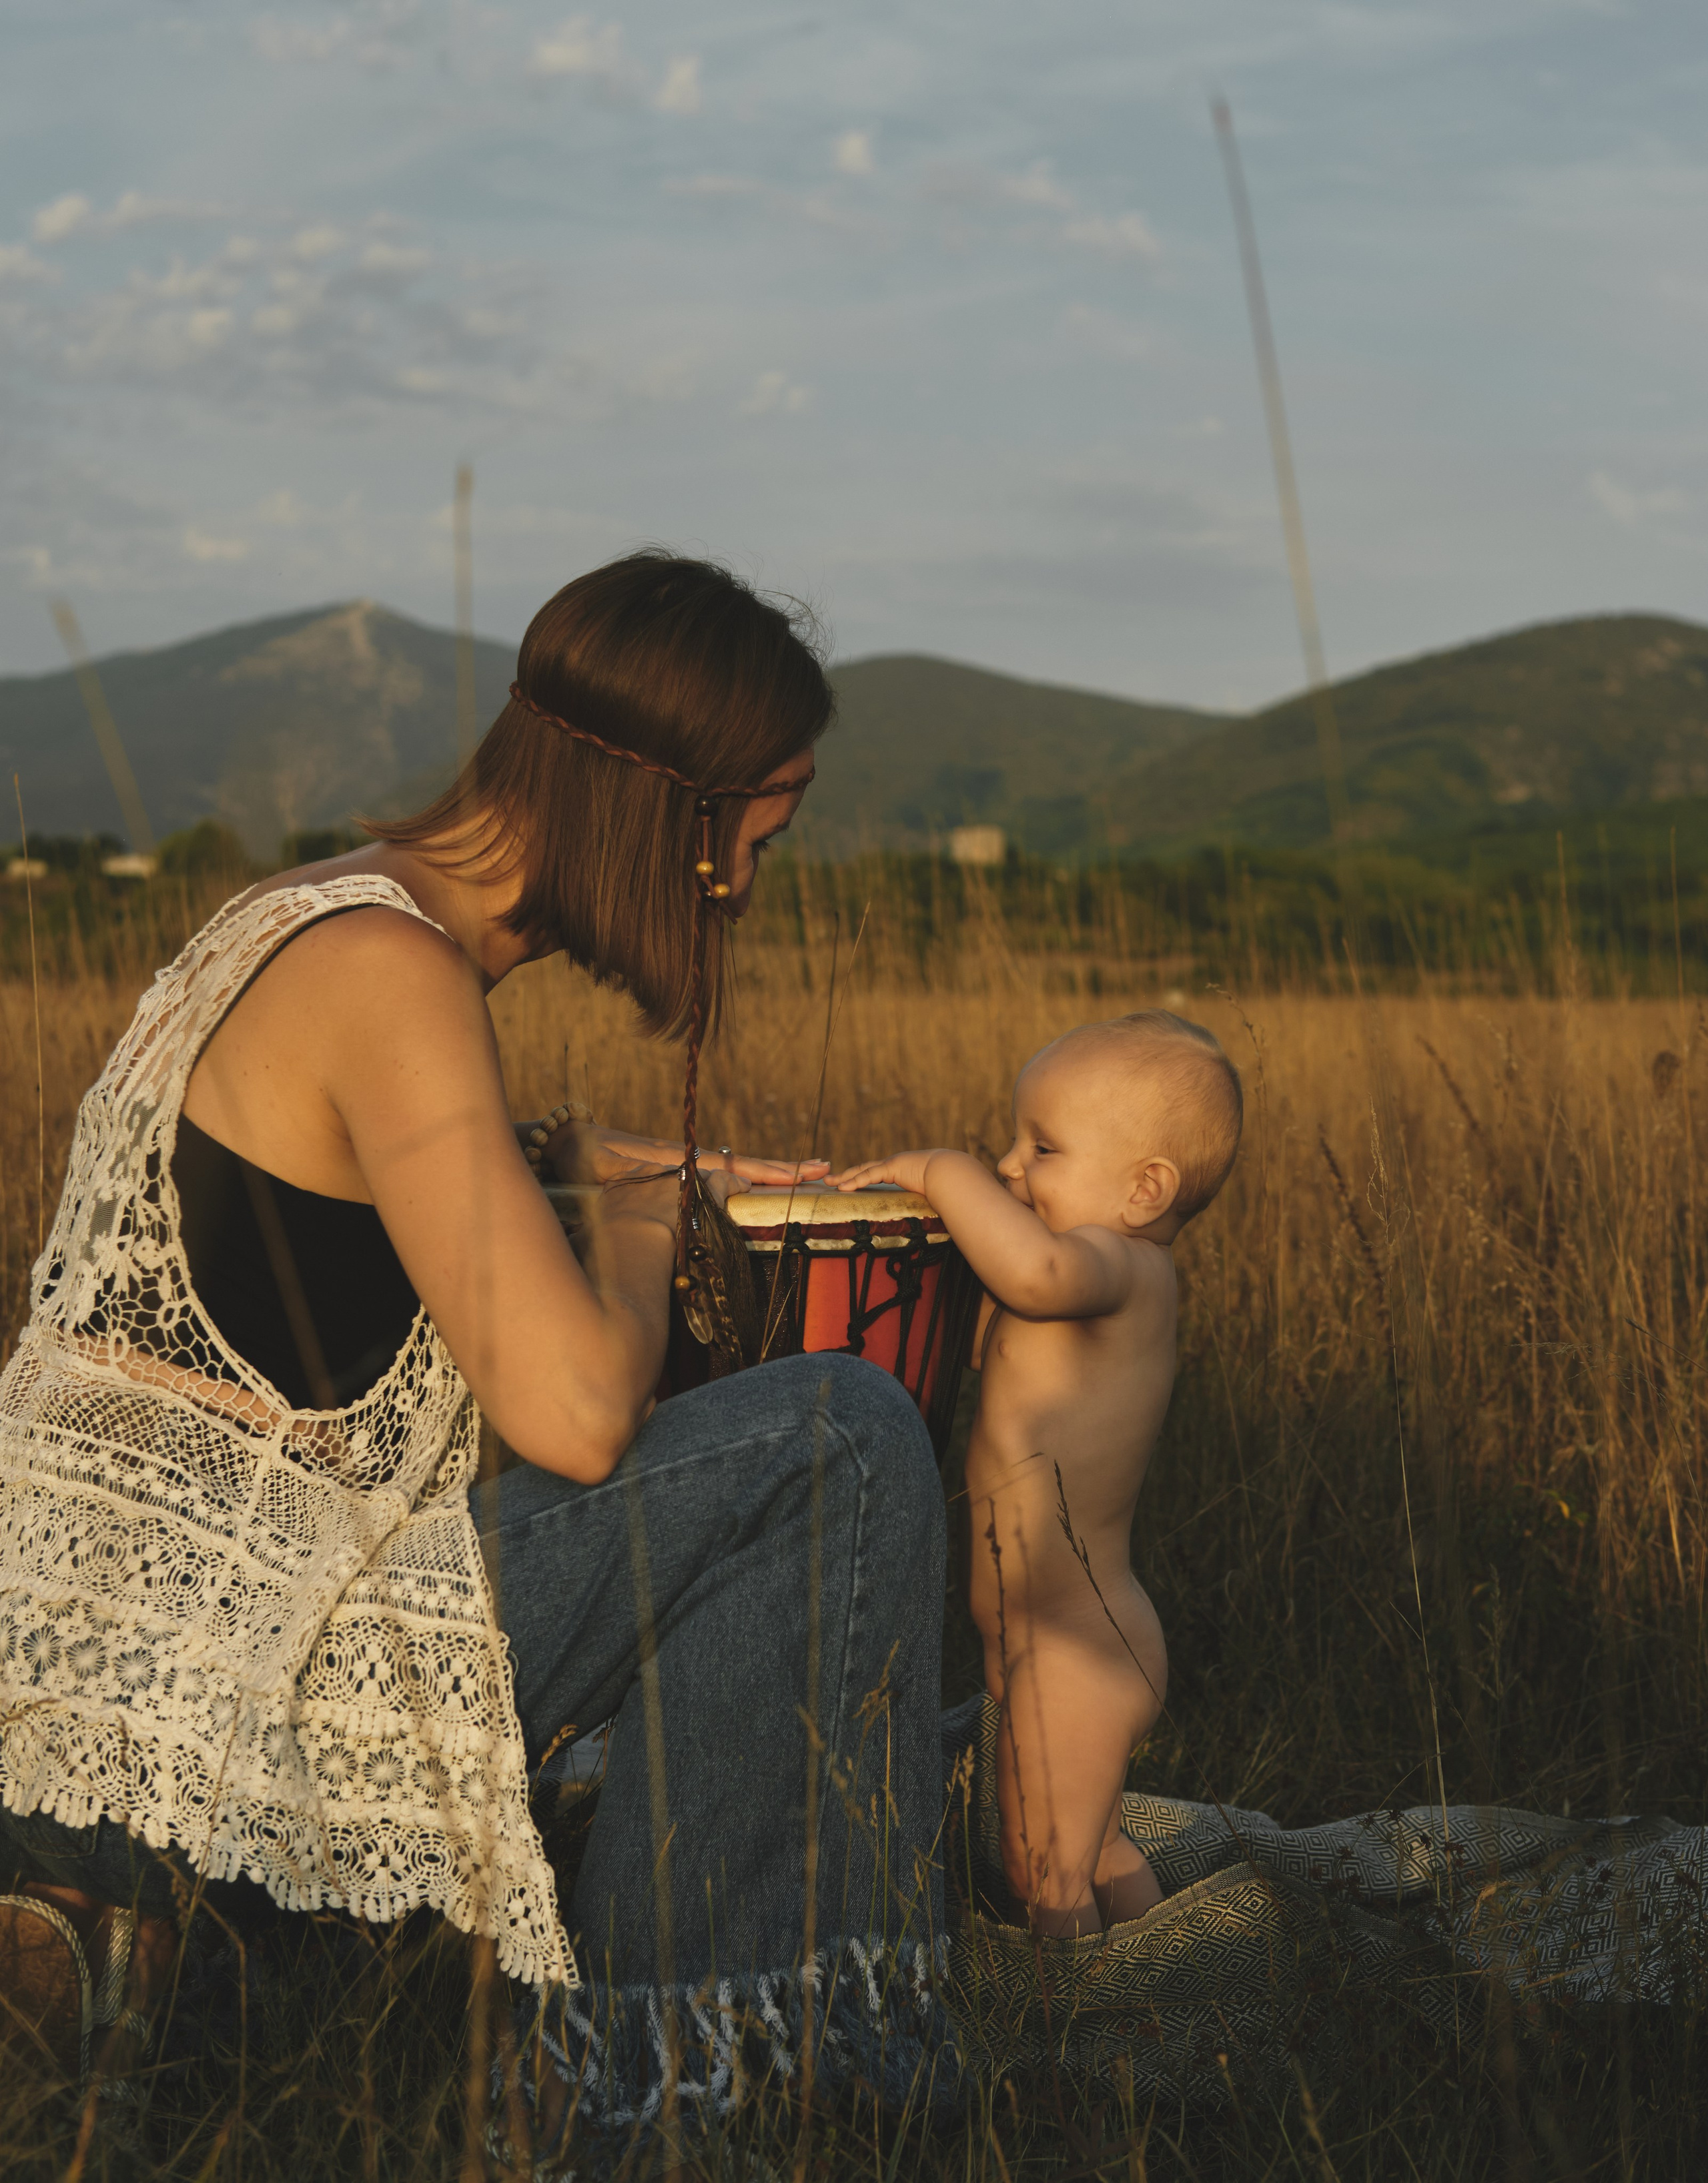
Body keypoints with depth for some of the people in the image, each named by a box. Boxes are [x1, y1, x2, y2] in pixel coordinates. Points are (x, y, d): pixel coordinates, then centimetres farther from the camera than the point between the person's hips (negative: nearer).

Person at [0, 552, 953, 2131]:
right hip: (178, 1692, -10)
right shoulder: (391, 975, -17)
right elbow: (576, 1410, -24)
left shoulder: (323, 918, 12)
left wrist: (575, 1153, 25)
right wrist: (639, 1225, -2)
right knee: (842, 1444, -9)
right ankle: (673, 2044, 2)